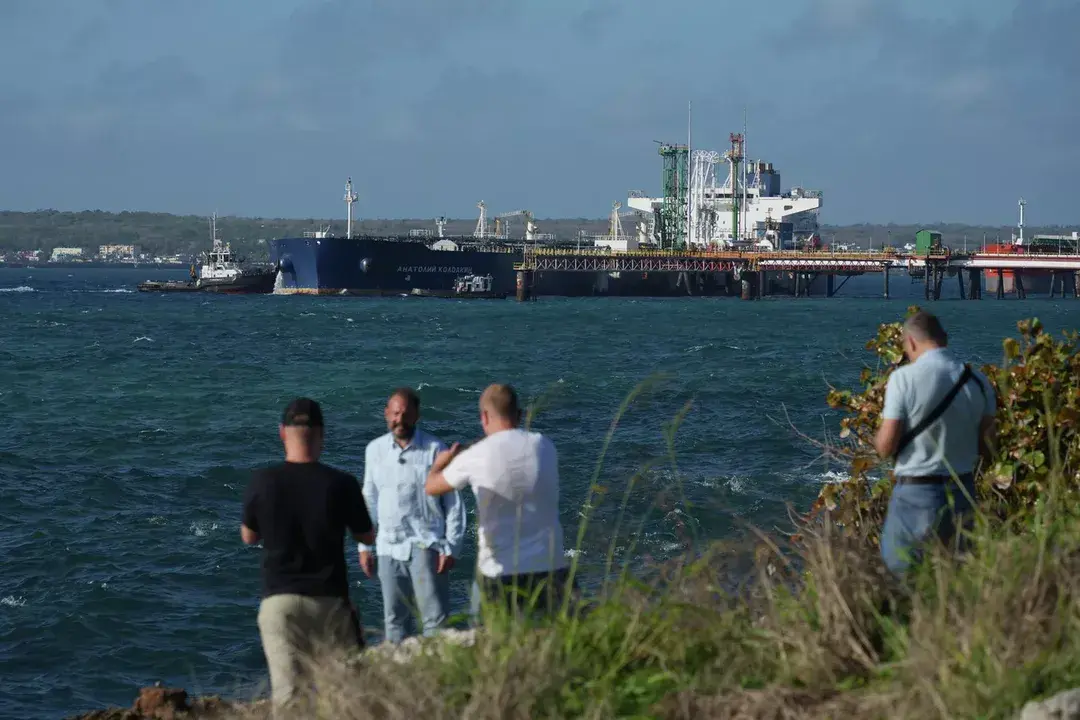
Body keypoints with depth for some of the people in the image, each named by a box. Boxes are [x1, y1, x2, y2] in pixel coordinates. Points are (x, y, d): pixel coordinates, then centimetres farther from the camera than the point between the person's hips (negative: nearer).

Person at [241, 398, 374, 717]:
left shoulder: (262, 482, -5)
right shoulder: (341, 484, -8)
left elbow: (249, 537, 11)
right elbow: (367, 537, 7)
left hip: (279, 600, 1)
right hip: (329, 600, -1)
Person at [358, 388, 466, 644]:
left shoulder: (434, 450, -5)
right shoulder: (375, 449, 8)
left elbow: (454, 502, -3)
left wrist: (451, 548, -8)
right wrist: (364, 546, 13)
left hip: (426, 546, -5)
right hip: (389, 548, 5)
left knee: (435, 618, -7)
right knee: (394, 620, 10)